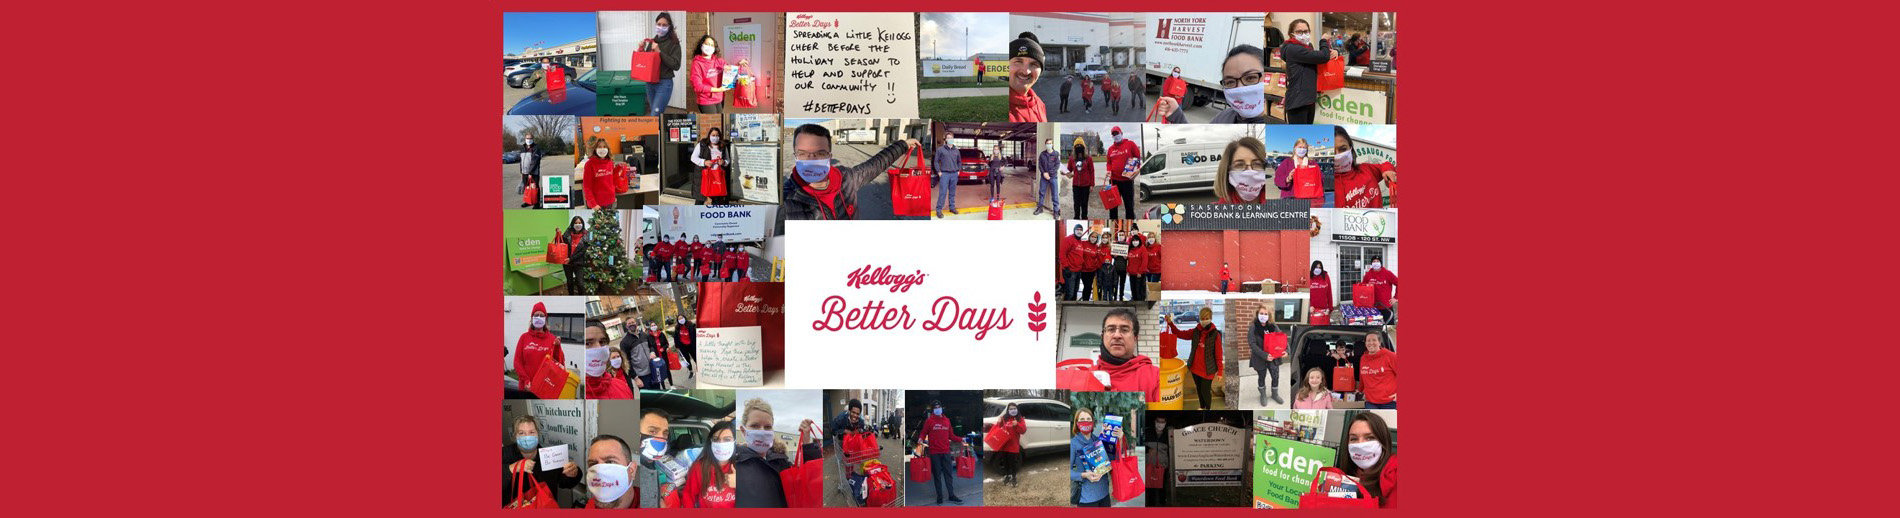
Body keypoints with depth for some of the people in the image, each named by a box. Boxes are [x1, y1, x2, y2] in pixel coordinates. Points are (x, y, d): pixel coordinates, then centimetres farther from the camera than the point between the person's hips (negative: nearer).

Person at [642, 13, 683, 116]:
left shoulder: (673, 44, -6)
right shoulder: (652, 42, 11)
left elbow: (676, 65, -14)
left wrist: (659, 52, -18)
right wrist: (642, 50, 1)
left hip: (664, 84, -6)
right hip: (650, 83, 6)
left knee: (654, 116, -13)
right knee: (657, 116, 13)